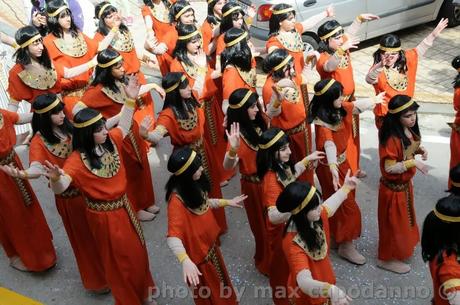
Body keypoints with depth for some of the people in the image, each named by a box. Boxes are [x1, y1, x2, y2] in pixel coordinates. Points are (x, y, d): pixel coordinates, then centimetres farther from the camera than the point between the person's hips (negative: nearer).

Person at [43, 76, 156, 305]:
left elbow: (124, 126, 11)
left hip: (124, 206, 7)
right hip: (104, 216, -7)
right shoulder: (78, 160, -25)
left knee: (137, 250, 24)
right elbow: (60, 188, -36)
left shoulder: (111, 140, -7)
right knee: (120, 260, 13)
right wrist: (55, 178, -60)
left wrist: (130, 99, 1)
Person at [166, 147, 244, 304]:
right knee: (208, 290, 18)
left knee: (218, 278, 33)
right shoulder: (177, 199, -35)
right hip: (197, 250, -8)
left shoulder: (194, 184, -11)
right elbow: (173, 236, -40)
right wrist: (185, 261, -53)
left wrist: (226, 202, 12)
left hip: (209, 242, 8)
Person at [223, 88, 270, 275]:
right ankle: (266, 263, 37)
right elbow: (228, 166, -37)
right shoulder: (239, 134, -25)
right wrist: (233, 149, -53)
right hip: (254, 185, -7)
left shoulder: (258, 123, -5)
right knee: (263, 224, 12)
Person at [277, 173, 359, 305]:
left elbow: (329, 205, 7)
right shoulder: (293, 244, -39)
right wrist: (331, 290, -66)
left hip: (324, 279, 7)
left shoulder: (318, 216, -16)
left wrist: (346, 187, 19)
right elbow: (304, 282, -49)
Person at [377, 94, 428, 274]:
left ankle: (402, 247, 49)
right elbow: (389, 168, -28)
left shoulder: (409, 131, -3)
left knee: (403, 219, 26)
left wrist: (420, 150, -5)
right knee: (394, 222, 8)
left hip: (406, 183, 9)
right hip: (393, 187, -9)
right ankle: (387, 258, 26)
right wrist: (413, 163, -30)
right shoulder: (392, 138, -30)